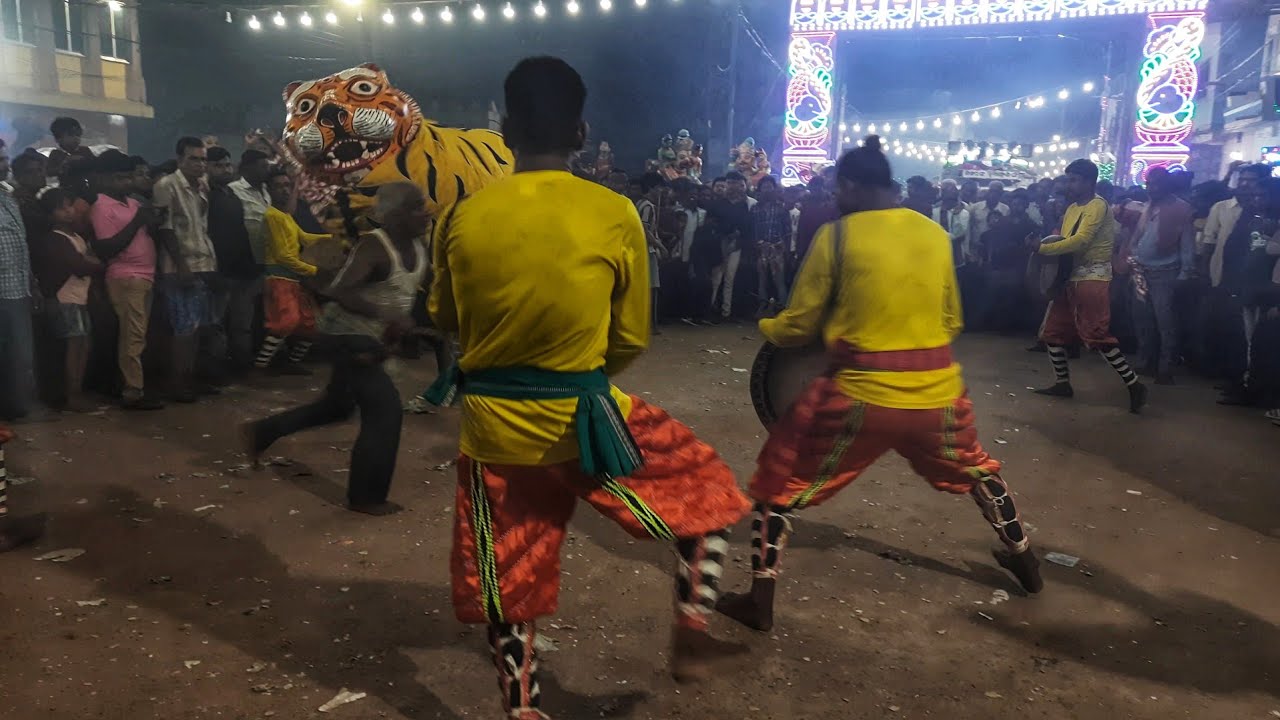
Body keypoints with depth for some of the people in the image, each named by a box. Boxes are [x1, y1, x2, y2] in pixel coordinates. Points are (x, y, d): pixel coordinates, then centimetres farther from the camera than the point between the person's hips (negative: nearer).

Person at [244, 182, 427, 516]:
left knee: (337, 406, 22)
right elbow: (340, 291, -33)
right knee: (384, 409, -10)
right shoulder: (374, 245, -23)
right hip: (350, 335, -9)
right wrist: (387, 316, -40)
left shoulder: (417, 248, 2)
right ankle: (366, 496, 4)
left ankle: (261, 432, 40)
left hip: (371, 338, 9)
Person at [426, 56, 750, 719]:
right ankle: (691, 636, 21)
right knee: (707, 491, 22)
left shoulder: (462, 218, -5)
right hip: (582, 417, -2)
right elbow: (630, 342, -1)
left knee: (508, 586, 17)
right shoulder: (616, 217, -11)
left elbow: (444, 318, 11)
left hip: (492, 423, 3)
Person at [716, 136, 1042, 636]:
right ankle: (1024, 561, 48)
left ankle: (759, 601, 14)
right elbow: (951, 322, 13)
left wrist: (765, 327, 17)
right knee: (976, 469, 34)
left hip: (861, 395, -4)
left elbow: (799, 328, -3)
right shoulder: (936, 234, 5)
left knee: (781, 481, 13)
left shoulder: (836, 234, -7)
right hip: (938, 392, 5)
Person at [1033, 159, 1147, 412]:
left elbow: (1080, 240, -22)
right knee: (1052, 330, 11)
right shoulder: (1072, 208, 17)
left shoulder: (1098, 205, -12)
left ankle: (1134, 385, -4)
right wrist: (1049, 240, -10)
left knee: (1097, 336, -13)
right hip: (1072, 277, 9)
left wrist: (1042, 248, -18)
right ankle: (1063, 383, 22)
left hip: (1093, 278, -9)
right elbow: (1066, 241, 12)